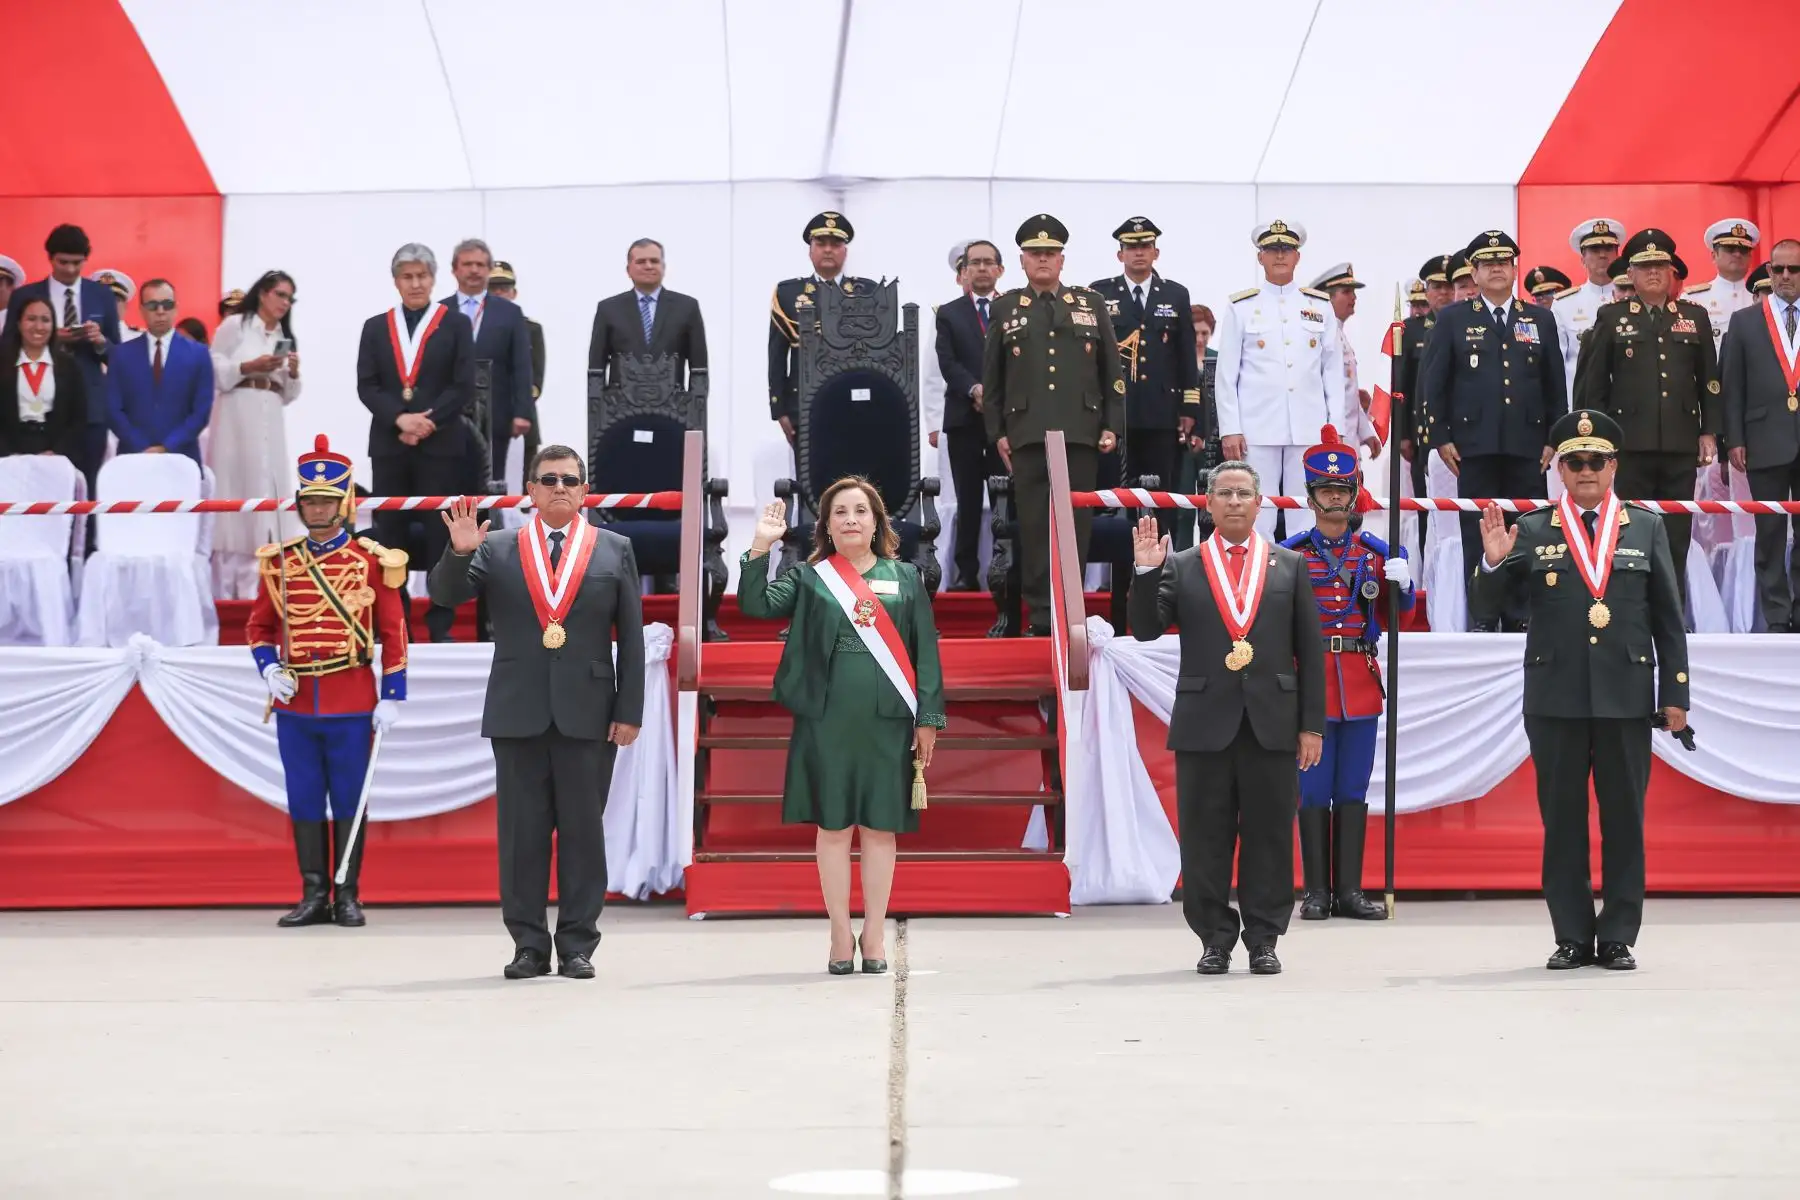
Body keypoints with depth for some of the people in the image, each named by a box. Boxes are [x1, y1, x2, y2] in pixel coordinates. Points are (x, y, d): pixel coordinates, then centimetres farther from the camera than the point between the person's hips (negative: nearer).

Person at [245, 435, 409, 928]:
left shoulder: (372, 560, -1)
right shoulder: (279, 561, 7)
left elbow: (393, 633, 0)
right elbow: (258, 627, 15)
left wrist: (392, 697, -4)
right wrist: (269, 671, -3)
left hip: (353, 703, -2)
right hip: (294, 703, 3)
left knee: (349, 801, 3)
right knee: (304, 802, 6)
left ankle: (347, 897, 10)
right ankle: (314, 895, 13)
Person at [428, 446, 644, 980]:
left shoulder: (614, 551, 6)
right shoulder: (497, 549, 7)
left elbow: (631, 637, 5)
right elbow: (445, 596, -1)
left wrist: (629, 712, -1)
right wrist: (459, 553, -20)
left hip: (588, 714, 0)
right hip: (518, 713, 1)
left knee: (583, 831, 3)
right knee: (522, 832, 3)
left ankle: (577, 945, 9)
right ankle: (529, 945, 10)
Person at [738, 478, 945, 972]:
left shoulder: (905, 578, 9)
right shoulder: (809, 578, 7)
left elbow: (924, 652, 6)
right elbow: (754, 604, -6)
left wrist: (928, 717, 1)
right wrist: (760, 547, -14)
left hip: (887, 722, 0)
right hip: (826, 722, 0)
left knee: (879, 828, 4)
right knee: (833, 827, 3)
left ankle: (875, 936, 11)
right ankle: (840, 936, 11)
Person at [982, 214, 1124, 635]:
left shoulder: (1091, 305, 12)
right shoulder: (1006, 309, 11)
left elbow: (1112, 371, 11)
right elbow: (991, 377, 11)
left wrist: (1112, 426, 4)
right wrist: (996, 432, 5)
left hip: (1080, 435, 1)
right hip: (1027, 437, 0)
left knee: (1076, 524, 1)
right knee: (1034, 526, -2)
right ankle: (1040, 616, 2)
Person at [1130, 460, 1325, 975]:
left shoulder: (1289, 566, 9)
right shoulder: (1180, 567, 8)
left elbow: (1310, 650, 8)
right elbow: (1146, 629, 0)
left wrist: (1312, 724, 2)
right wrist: (1145, 574, -14)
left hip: (1272, 723, 0)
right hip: (1204, 723, 0)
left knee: (1268, 836, 4)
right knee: (1206, 839, 3)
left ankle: (1263, 940, 12)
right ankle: (1215, 939, 11)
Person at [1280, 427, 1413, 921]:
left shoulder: (1377, 552, 8)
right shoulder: (1288, 554, 1)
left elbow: (1398, 612, 10)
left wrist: (1401, 583, -10)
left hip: (1360, 683, 3)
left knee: (1353, 788, 6)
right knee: (1314, 789, 0)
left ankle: (1349, 890, 10)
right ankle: (1317, 891, 5)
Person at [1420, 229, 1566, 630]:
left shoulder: (1540, 319, 12)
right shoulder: (1454, 319, 6)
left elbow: (1556, 384, 13)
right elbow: (1431, 382, 4)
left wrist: (1553, 439, 6)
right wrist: (1440, 437, -3)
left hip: (1526, 445, 2)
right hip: (1474, 444, -2)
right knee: (1478, 533, -1)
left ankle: (1521, 615, 7)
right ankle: (1481, 618, 3)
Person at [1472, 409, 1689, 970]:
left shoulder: (1646, 527, 7)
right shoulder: (1531, 531, 4)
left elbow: (1669, 618, 8)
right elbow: (1488, 605, 1)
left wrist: (1675, 692, 3)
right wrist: (1493, 563, -19)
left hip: (1626, 698, 0)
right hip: (1556, 701, 0)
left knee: (1624, 820, 4)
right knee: (1562, 821, 4)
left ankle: (1618, 938, 12)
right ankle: (1573, 937, 12)